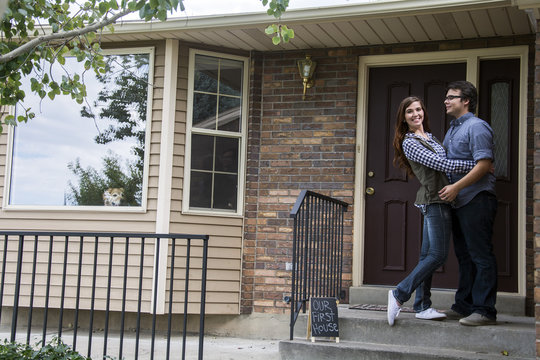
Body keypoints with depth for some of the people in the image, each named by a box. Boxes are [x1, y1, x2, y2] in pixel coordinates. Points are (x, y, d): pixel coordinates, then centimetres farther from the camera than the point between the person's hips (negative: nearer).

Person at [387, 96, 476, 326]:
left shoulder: (429, 137, 20)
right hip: (434, 200, -9)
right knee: (438, 254, -11)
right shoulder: (409, 143, -9)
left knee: (428, 255, 7)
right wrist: (479, 165, -14)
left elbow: (443, 161, 27)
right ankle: (399, 295, -6)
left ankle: (422, 307, 10)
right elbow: (441, 164, -16)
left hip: (437, 201, 9)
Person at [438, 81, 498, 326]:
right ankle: (464, 306, 21)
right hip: (459, 202, 10)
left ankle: (484, 310, -6)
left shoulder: (476, 127, -9)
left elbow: (484, 165, -18)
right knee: (464, 256, 13)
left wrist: (457, 186, -21)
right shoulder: (452, 130, 20)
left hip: (476, 200, -10)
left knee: (481, 255, -8)